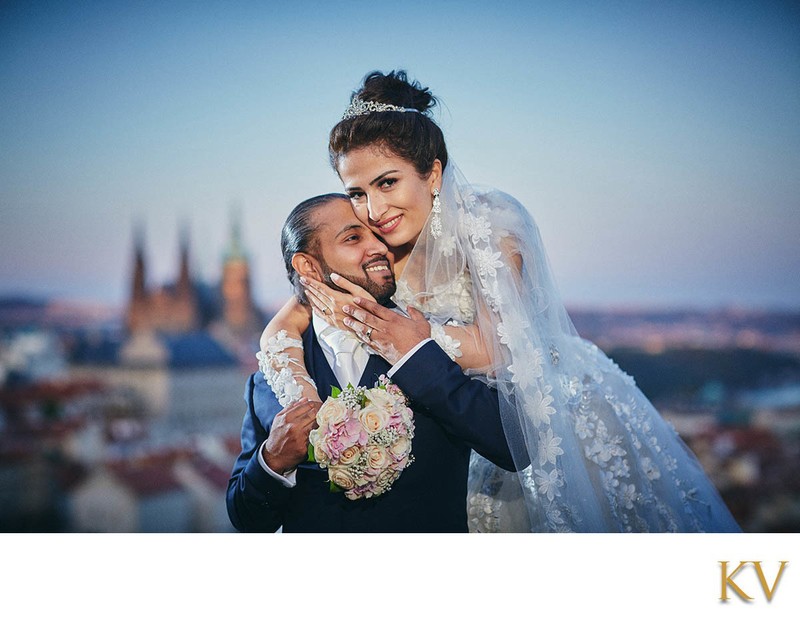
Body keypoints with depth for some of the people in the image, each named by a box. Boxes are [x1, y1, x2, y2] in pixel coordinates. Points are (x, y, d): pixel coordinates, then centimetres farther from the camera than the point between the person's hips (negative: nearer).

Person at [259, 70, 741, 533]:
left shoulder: (491, 221, -22)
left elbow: (495, 345, -28)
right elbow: (282, 327, -12)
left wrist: (399, 331, -40)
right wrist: (294, 383, -32)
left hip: (566, 412, -4)